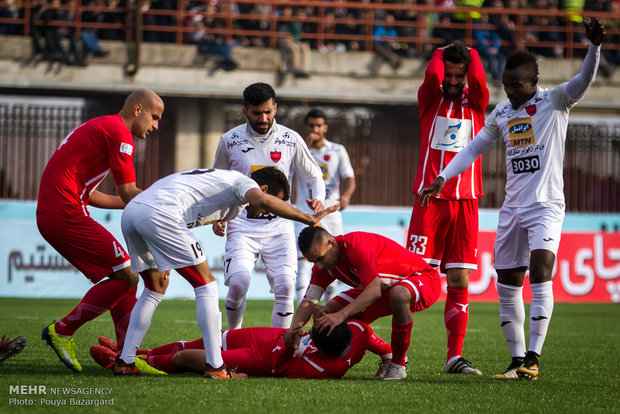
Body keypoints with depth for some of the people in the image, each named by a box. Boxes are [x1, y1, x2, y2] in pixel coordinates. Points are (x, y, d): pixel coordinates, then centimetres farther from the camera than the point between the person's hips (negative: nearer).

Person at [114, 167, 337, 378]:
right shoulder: (244, 182, 5)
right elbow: (264, 201, -16)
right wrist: (310, 219, -10)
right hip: (157, 214, -9)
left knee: (155, 290, 23)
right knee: (206, 285, 0)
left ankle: (125, 362, 19)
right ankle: (215, 366, -3)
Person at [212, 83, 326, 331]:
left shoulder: (291, 140, 2)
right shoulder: (230, 141, 1)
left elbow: (314, 176, 13)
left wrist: (318, 198, -9)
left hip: (278, 225, 1)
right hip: (242, 225, -1)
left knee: (285, 286, -13)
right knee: (238, 282, -20)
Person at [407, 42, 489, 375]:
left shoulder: (475, 103, 10)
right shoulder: (431, 99, 8)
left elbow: (478, 79, -11)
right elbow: (432, 75, -13)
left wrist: (470, 54, 7)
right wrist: (441, 54, 6)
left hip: (465, 201, 2)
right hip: (430, 198, -2)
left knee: (459, 281, 1)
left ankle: (455, 357, 3)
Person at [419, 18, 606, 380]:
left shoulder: (555, 102, -4)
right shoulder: (502, 113, 12)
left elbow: (584, 80, -21)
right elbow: (474, 149, 20)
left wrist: (595, 47, -38)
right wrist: (442, 178, 11)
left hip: (546, 204, -6)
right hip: (513, 207, 6)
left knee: (540, 272, -21)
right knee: (507, 285, 5)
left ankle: (534, 357, -21)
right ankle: (518, 359, 12)